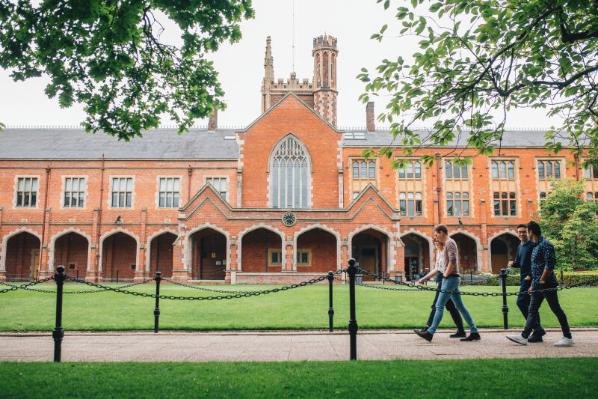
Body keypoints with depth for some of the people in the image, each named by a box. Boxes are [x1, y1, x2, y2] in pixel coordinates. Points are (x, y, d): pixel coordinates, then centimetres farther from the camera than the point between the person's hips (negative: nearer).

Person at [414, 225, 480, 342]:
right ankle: (474, 332, 12)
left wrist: (445, 275, -13)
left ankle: (430, 333, -7)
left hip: (450, 278, -10)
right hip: (452, 279, 10)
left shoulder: (450, 242, -10)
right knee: (460, 306, 10)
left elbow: (452, 261, -21)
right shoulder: (447, 243, 19)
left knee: (439, 306, -9)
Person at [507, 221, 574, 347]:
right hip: (537, 287, 10)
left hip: (547, 285, -10)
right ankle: (524, 337, 8)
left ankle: (568, 338, 11)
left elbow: (550, 264, -20)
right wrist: (533, 284, 22)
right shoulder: (536, 246, 17)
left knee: (557, 310, 0)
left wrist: (542, 280, -19)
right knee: (532, 311, 7)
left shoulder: (545, 244, -12)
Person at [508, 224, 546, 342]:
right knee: (531, 305, 11)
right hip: (524, 279, 9)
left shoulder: (532, 245, -9)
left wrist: (530, 276, -21)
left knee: (521, 302, -13)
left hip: (529, 278, -9)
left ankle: (537, 330, -7)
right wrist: (513, 263, 2)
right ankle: (537, 331, 16)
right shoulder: (520, 246, 18)